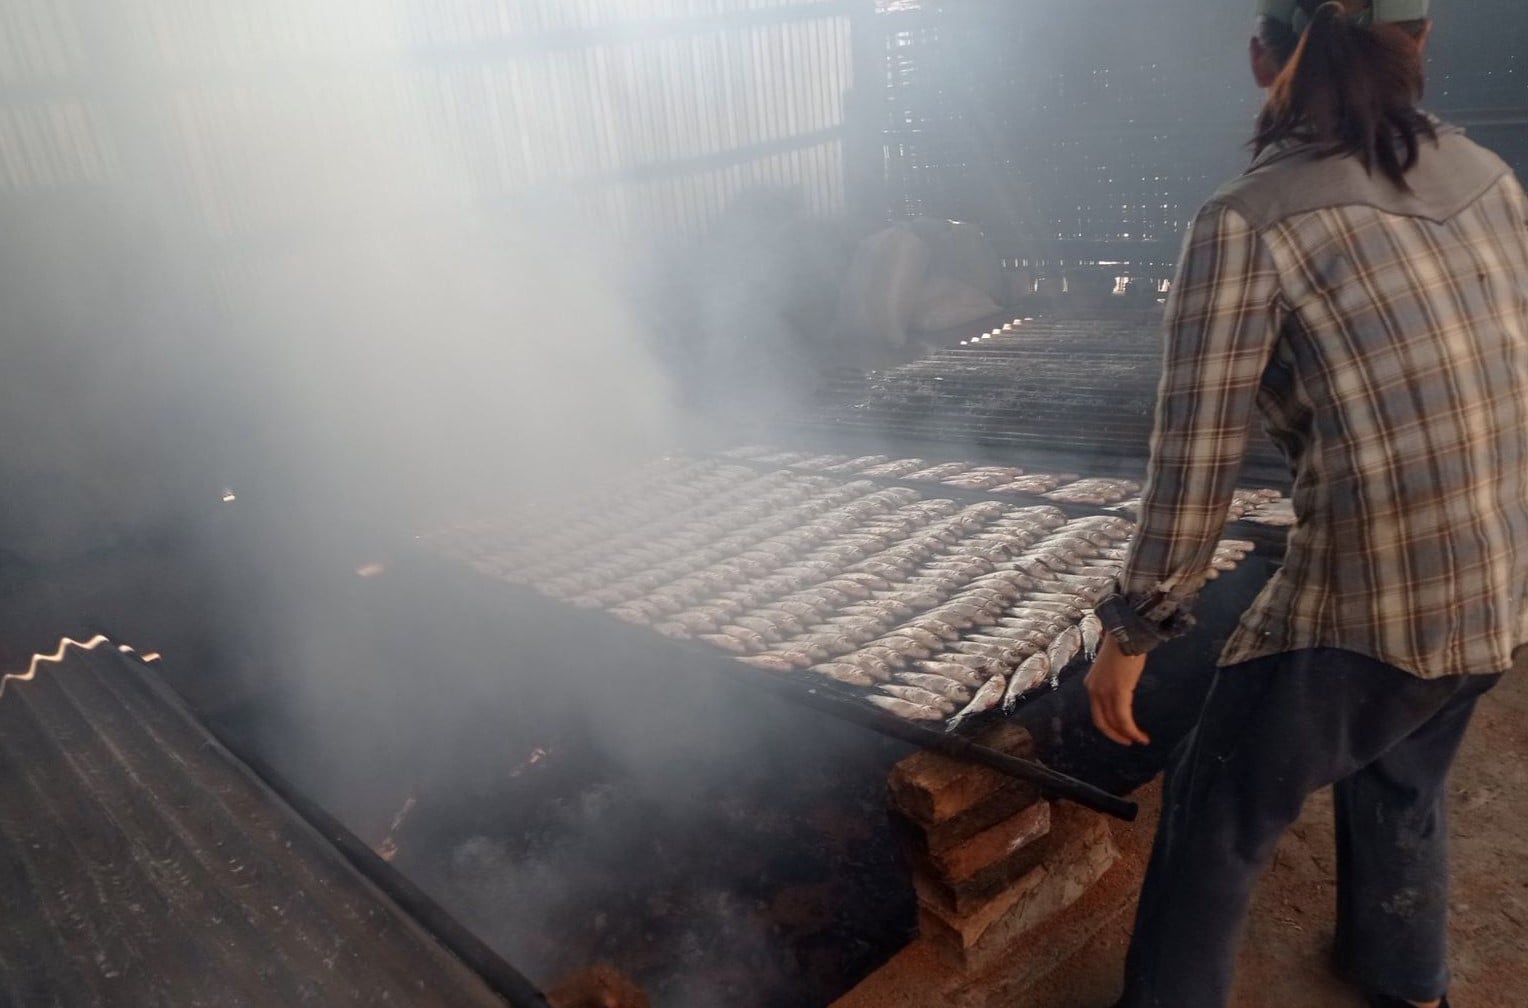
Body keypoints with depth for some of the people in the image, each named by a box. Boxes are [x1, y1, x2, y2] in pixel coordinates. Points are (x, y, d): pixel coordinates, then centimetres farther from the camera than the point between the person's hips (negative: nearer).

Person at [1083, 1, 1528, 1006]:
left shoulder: (1248, 223, -14)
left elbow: (1195, 464, -15)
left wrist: (1133, 630, -4)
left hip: (1374, 602, -7)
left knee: (1217, 819, 15)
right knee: (1401, 782, 32)